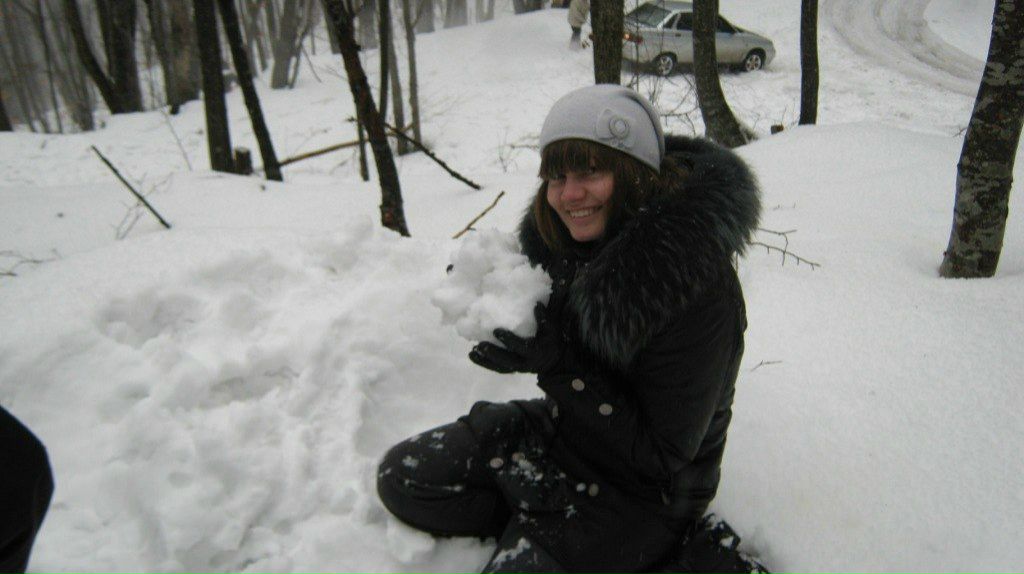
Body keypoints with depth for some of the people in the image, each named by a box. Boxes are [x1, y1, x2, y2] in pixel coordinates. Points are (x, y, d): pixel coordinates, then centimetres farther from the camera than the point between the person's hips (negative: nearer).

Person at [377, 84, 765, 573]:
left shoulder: (697, 284, -30)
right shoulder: (562, 235, -8)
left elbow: (663, 454, -23)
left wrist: (558, 365, -30)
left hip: (641, 484, -6)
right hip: (564, 429, 7)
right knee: (403, 477, 3)